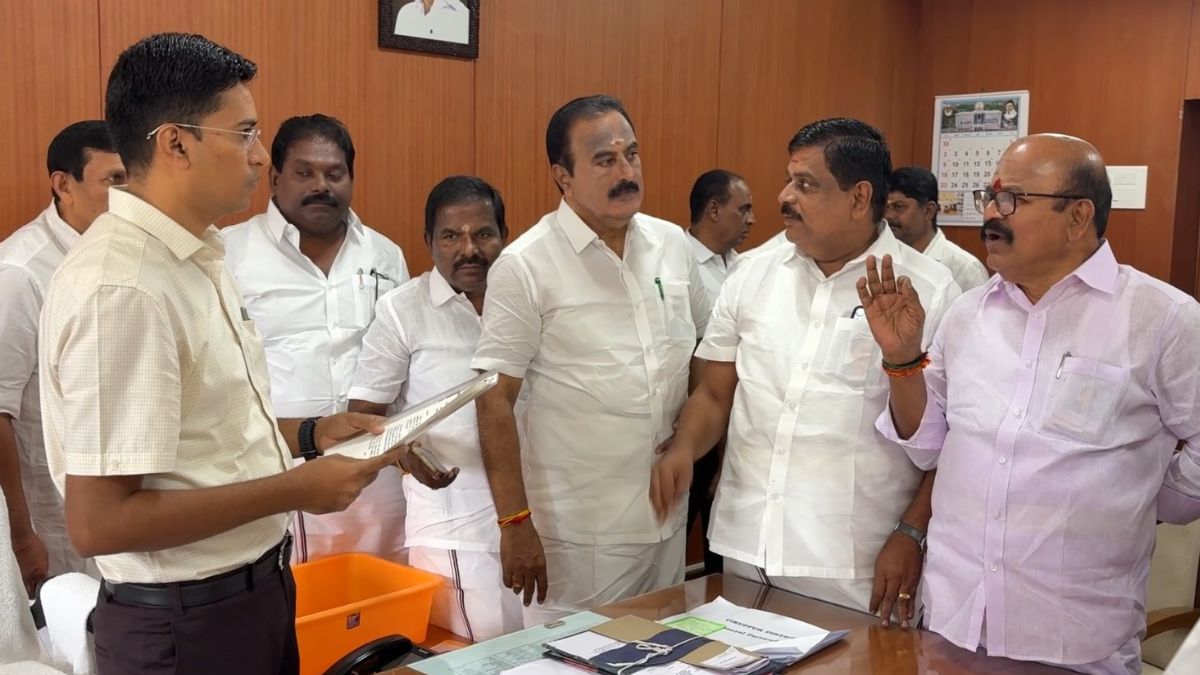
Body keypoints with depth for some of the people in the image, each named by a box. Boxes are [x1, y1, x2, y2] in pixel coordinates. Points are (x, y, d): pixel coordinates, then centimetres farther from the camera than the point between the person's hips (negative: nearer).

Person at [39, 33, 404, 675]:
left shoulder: (192, 256, 6)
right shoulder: (120, 287, -25)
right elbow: (98, 522, -26)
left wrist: (307, 435, 3)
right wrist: (295, 489, -22)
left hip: (251, 589, 9)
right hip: (186, 622, -9)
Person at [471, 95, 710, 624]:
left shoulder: (673, 244, 4)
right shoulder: (525, 265, -12)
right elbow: (495, 401, -12)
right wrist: (515, 523, -14)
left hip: (669, 517, 5)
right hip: (576, 533, -5)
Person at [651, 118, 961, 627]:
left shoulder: (929, 291, -7)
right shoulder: (752, 276, 5)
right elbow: (715, 394, 10)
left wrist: (911, 534, -10)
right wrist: (684, 449, -8)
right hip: (745, 546, 4)